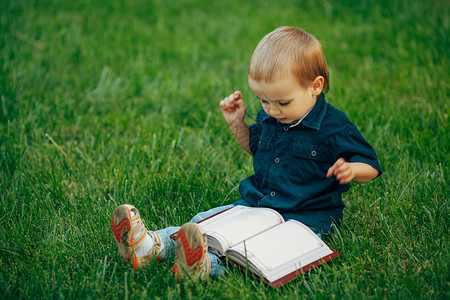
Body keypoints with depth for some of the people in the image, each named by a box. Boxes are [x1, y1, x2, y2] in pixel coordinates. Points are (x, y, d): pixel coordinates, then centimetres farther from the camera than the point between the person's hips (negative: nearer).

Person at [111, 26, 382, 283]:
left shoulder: (335, 128, -13)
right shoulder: (268, 118, 6)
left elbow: (371, 166, -8)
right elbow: (255, 147, 26)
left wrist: (352, 170, -32)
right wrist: (237, 124, 7)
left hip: (304, 217, -7)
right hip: (256, 203, 7)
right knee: (207, 222, -10)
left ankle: (207, 265, -58)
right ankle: (153, 245, -25)